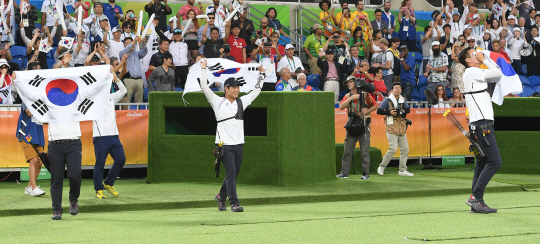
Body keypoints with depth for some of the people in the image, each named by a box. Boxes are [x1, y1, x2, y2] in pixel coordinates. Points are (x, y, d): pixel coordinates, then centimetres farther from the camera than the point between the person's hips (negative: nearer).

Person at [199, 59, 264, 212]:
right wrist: (203, 69, -8)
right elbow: (204, 88, -7)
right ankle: (234, 203, -15)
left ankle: (221, 196, 32)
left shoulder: (242, 102, 12)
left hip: (238, 144, 5)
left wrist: (261, 74, 22)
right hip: (225, 145, -5)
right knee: (231, 173, -14)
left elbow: (257, 91, 21)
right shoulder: (218, 102, -1)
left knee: (234, 174, 11)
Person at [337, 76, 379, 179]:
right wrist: (350, 98, -15)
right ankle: (344, 173, 6)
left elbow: (376, 105, 3)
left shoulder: (365, 95, 0)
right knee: (347, 150, 3)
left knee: (364, 151, -3)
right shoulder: (347, 96, 11)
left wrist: (367, 110, -13)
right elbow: (341, 107, -5)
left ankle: (366, 173, 1)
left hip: (363, 125, -4)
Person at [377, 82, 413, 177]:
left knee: (405, 149, 4)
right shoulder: (387, 101, -1)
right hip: (392, 128, -6)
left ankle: (402, 170, 12)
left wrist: (403, 111, -17)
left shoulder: (402, 100, 15)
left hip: (402, 129, 6)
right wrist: (390, 112, -17)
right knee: (393, 149, -16)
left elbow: (408, 110, 3)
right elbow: (378, 111, -6)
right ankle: (381, 167, -2)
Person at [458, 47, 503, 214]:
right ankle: (475, 197, -16)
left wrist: (486, 59, 19)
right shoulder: (471, 72, -7)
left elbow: (498, 74, 25)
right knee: (495, 161, -15)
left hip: (484, 125, 10)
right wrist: (483, 60, 0)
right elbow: (497, 73, -10)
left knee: (482, 165, 7)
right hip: (481, 125, -10)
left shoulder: (477, 74, 21)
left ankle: (476, 203, 6)